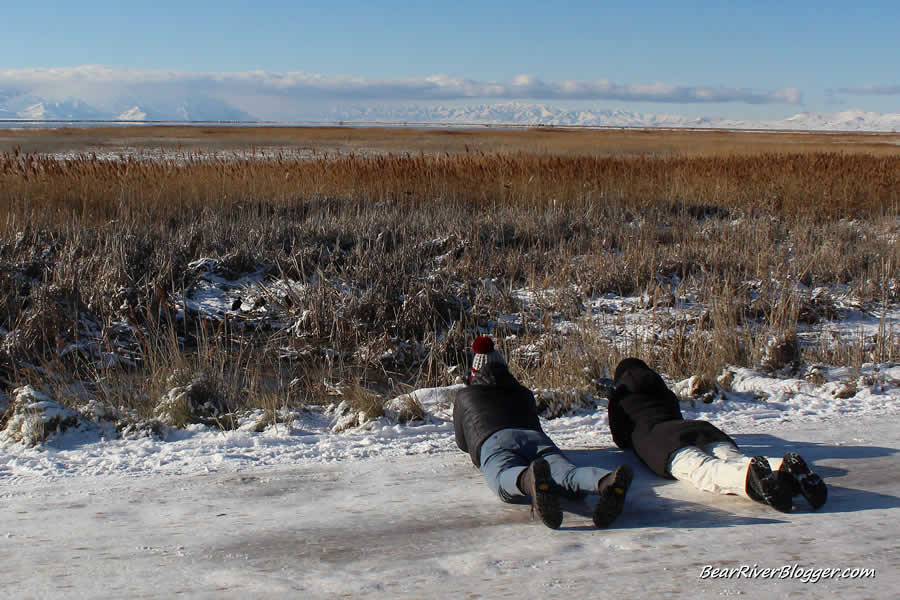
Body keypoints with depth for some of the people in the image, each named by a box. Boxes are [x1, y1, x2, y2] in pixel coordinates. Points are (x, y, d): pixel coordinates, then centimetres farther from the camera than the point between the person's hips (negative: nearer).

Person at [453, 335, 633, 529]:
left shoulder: (464, 396, 33)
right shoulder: (523, 393, 40)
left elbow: (462, 444, 42)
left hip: (495, 442, -2)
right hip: (537, 437, 2)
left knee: (507, 481, -35)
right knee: (566, 474, -28)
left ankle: (530, 480, -72)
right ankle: (608, 482, -62)